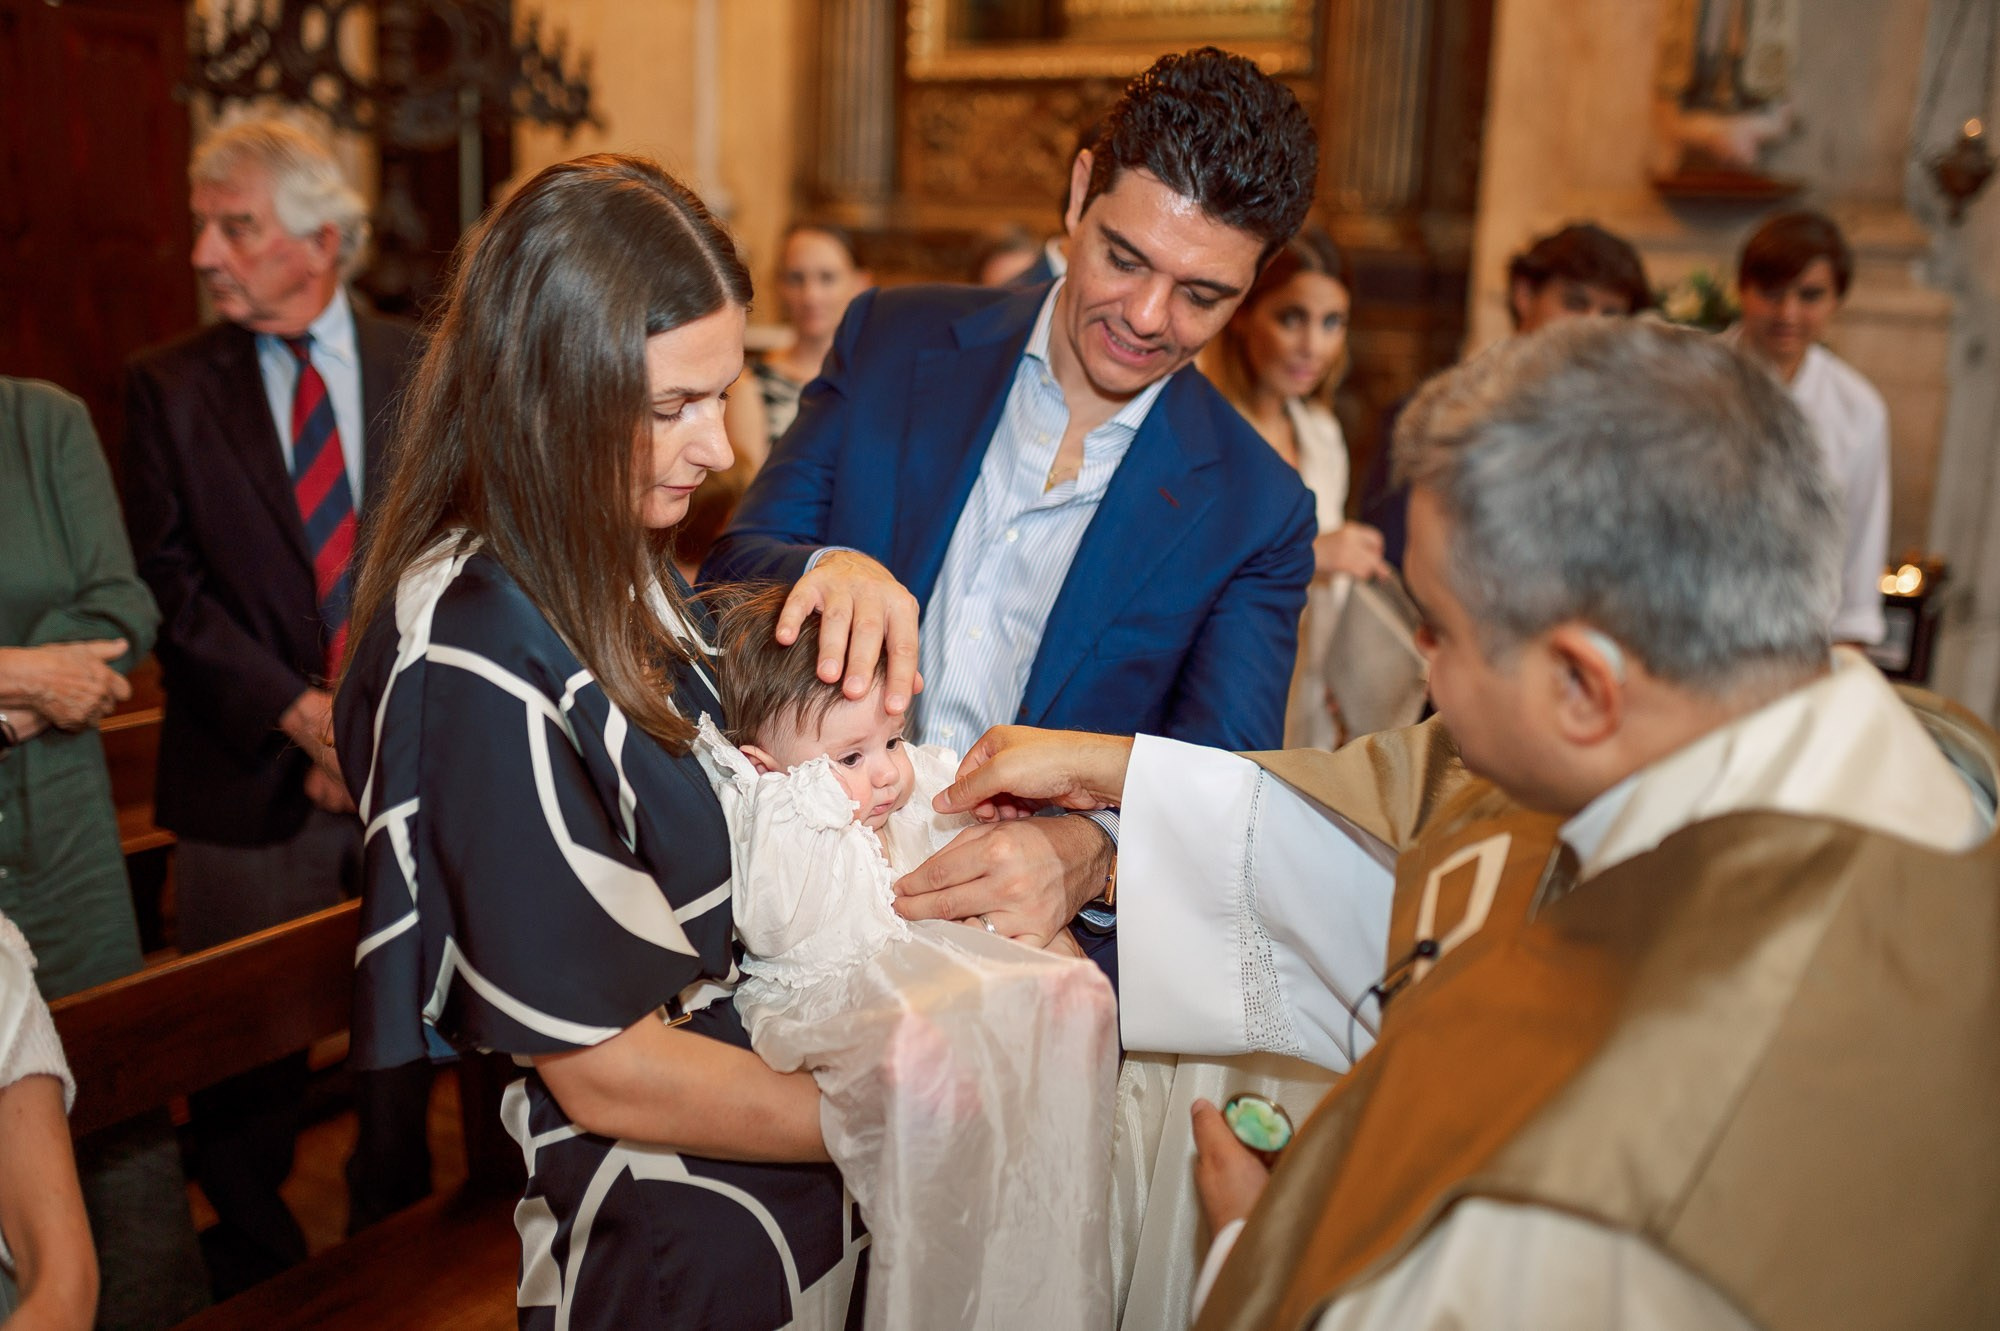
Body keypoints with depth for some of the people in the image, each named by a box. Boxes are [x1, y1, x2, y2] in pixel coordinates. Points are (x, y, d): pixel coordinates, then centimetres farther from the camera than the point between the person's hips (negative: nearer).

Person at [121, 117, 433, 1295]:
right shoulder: (168, 388, 3)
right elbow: (171, 585, -3)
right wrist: (298, 714, -14)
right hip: (250, 787, 0)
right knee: (249, 1066, 9)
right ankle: (255, 1271, 30)